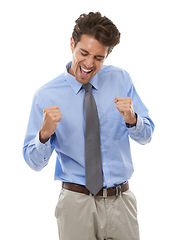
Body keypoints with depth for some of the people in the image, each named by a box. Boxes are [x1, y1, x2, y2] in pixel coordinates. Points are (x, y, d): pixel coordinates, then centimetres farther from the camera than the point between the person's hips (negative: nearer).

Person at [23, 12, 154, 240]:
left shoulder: (121, 79, 0)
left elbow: (146, 135, 2)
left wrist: (131, 119, -19)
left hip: (121, 201, 2)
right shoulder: (46, 96, -6)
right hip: (77, 203, -2)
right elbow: (35, 162, -5)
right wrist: (45, 134, -25)